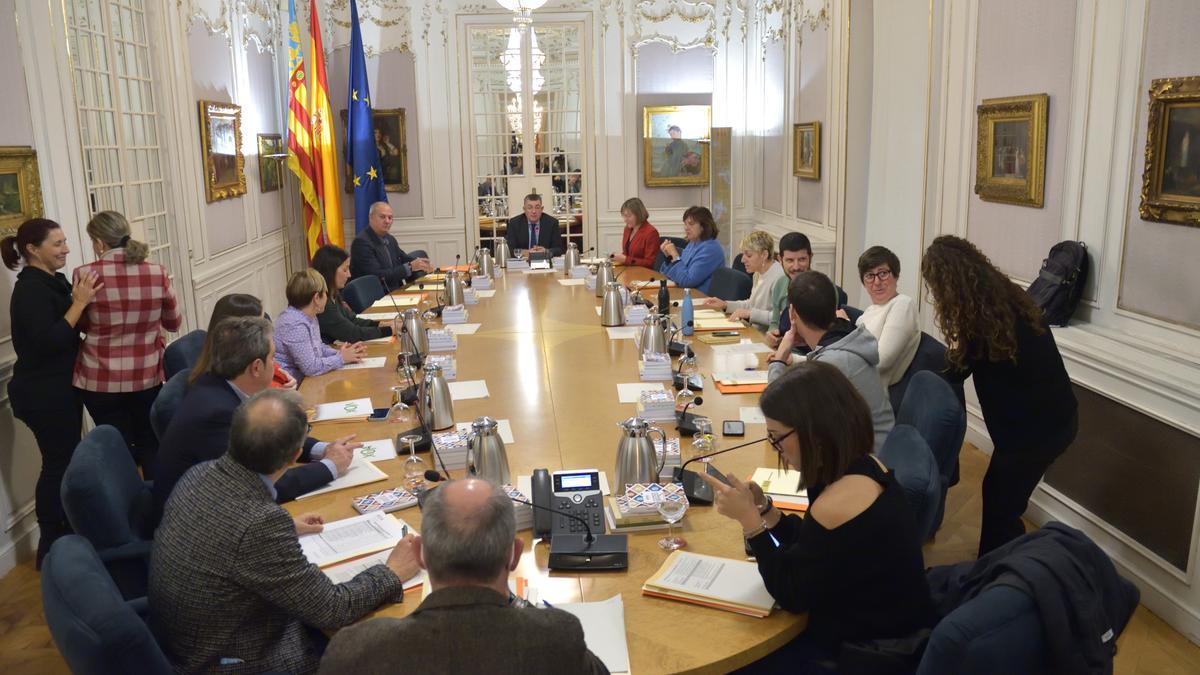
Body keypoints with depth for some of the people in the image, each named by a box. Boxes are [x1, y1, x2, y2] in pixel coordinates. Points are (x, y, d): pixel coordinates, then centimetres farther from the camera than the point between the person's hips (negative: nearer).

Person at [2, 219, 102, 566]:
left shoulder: (52, 281, 9)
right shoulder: (30, 289, -18)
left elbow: (67, 329, 12)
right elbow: (48, 342, -27)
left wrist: (83, 298, -2)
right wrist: (79, 303, -28)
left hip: (62, 388, 9)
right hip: (43, 394, -9)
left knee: (68, 460, 16)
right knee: (58, 463, -1)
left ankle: (67, 533, 30)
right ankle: (52, 546, 11)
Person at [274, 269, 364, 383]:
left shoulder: (310, 317, 8)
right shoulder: (295, 325, -21)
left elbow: (318, 348, 20)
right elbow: (310, 367, -22)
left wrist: (339, 352, 3)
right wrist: (341, 358, -11)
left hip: (304, 379, 9)